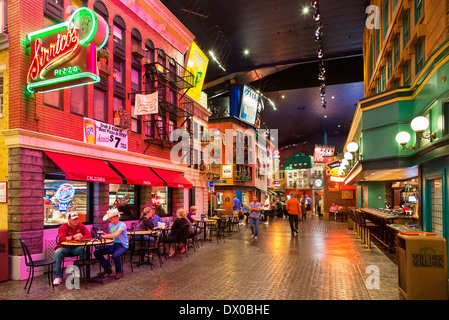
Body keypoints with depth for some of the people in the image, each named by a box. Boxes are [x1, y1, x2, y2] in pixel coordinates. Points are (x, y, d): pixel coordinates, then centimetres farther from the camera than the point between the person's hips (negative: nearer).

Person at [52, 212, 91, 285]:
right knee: (57, 253, -32)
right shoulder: (63, 227, -4)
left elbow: (88, 235, -4)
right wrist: (74, 237, -26)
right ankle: (58, 277, -23)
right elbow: (62, 239, -20)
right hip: (65, 248, -1)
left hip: (76, 248, 1)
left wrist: (80, 238, -24)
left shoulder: (81, 226, 4)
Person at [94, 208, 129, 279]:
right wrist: (104, 235, -2)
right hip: (114, 245, 8)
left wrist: (104, 236, -26)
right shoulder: (111, 226, 12)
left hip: (123, 246, -8)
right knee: (97, 252, -4)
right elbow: (111, 236, 19)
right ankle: (107, 268, 10)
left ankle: (119, 272, -10)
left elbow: (116, 235, -29)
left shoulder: (122, 224, -14)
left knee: (115, 255, -38)